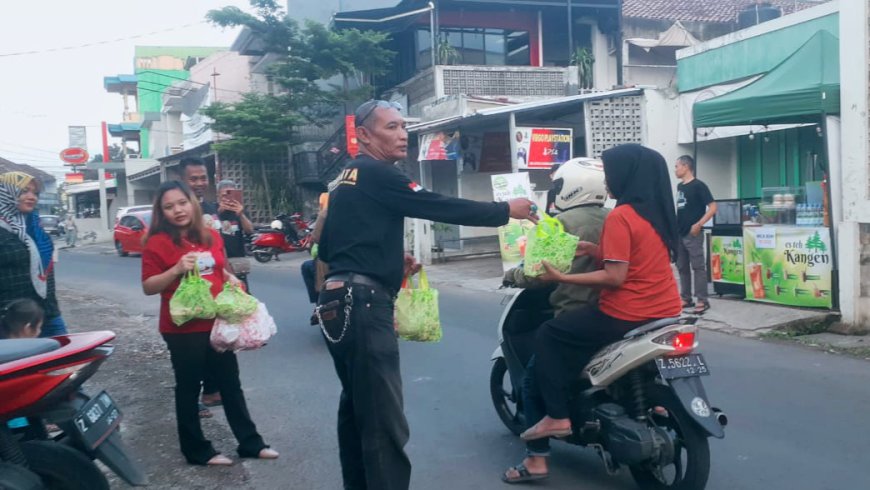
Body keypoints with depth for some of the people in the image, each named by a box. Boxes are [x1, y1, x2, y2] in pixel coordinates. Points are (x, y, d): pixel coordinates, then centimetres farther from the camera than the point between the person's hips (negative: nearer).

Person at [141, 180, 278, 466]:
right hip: (183, 328, -5)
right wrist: (176, 270, -24)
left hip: (217, 323, 6)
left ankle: (250, 443, 24)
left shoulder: (211, 237, 7)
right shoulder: (157, 243, -8)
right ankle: (198, 451, 21)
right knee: (189, 388, 7)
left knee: (231, 384, 13)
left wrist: (232, 279, 1)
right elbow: (148, 287, -10)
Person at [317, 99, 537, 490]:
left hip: (341, 301, 11)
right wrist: (505, 210, -4)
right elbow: (440, 207, -14)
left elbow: (330, 246, 21)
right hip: (363, 302, -11)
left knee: (356, 408, 19)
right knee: (384, 420, -11)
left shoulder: (347, 178, 19)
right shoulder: (376, 174, -10)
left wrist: (389, 261, 15)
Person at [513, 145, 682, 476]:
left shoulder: (620, 217, -17)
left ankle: (557, 417, 0)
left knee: (547, 336, 2)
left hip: (628, 317, -9)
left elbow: (614, 278, -21)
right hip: (666, 314, 9)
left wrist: (561, 278, -16)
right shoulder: (657, 212, 9)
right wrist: (594, 250, 7)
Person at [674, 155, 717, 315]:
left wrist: (698, 224, -19)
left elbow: (713, 207, -12)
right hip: (679, 233, 8)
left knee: (698, 267, -5)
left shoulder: (698, 186, -9)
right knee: (682, 267, 10)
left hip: (693, 234, -8)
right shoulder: (680, 186, 13)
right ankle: (686, 299, 18)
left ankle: (702, 301, -1)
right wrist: (675, 226, 15)